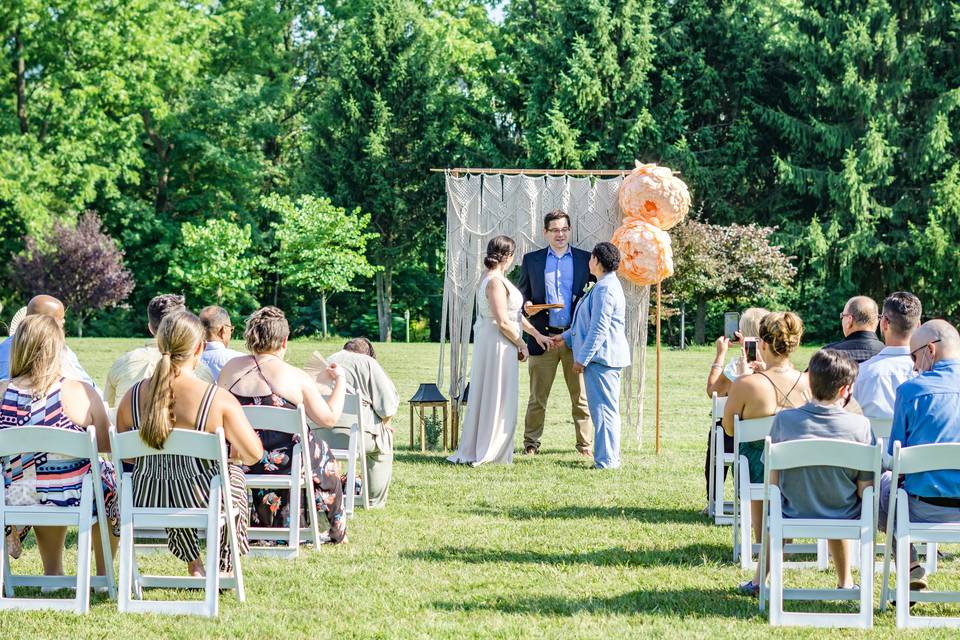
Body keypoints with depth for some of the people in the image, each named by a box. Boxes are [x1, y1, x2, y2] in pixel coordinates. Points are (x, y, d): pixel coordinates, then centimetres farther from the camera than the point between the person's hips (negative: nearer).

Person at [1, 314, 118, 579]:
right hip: (73, 497, -3)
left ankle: (53, 572, 44)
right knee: (108, 472, 32)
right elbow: (107, 445, -7)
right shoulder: (80, 392, -17)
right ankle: (104, 574, 41)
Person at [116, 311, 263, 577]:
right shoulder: (219, 400, -18)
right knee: (232, 471, 34)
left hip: (147, 503, 3)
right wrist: (233, 453, 10)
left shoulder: (133, 396, -8)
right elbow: (253, 455, -14)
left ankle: (194, 567, 51)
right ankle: (224, 569, 46)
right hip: (205, 502, -3)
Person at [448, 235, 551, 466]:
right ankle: (485, 452, 4)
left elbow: (513, 313, 19)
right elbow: (503, 322, -22)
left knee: (487, 397, 15)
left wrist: (536, 333, 21)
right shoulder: (496, 282, -19)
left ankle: (472, 451, 20)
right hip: (499, 345, -10)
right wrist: (522, 344, -10)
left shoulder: (491, 278, 12)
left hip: (492, 343, 10)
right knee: (496, 398, -2)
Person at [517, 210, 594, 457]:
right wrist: (526, 304, -8)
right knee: (537, 397, 4)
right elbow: (522, 292, 13)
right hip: (543, 337, 0)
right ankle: (531, 444, 11)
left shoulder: (585, 259, 7)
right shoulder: (531, 260, 9)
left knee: (581, 396, 2)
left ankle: (584, 444, 9)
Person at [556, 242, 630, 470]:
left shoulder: (605, 289, -17)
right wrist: (566, 337, 31)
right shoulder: (606, 285, 17)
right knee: (607, 408, 14)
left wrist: (582, 358, -17)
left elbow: (598, 329, -20)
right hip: (605, 357, 11)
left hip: (601, 357, -11)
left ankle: (606, 460, -6)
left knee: (603, 408, -8)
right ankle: (610, 457, 20)